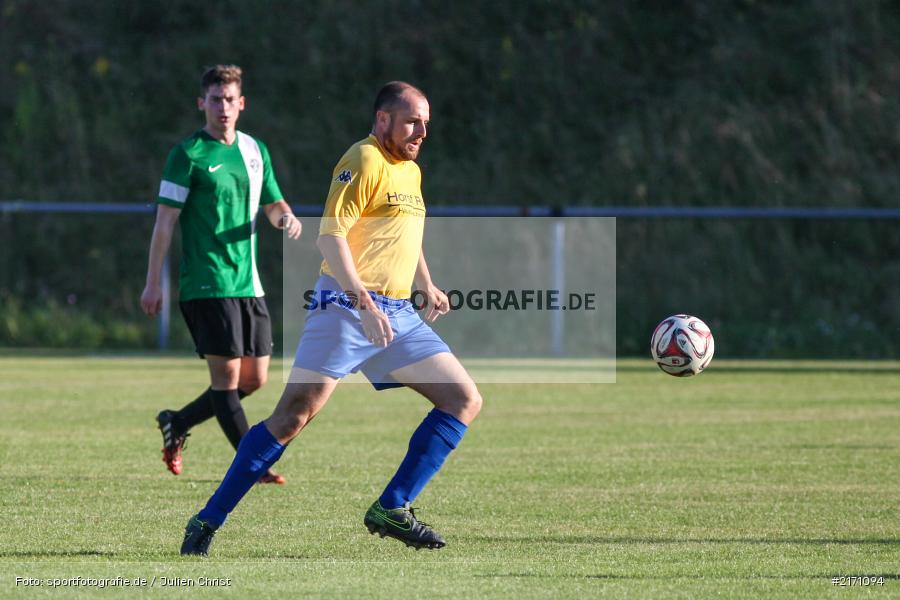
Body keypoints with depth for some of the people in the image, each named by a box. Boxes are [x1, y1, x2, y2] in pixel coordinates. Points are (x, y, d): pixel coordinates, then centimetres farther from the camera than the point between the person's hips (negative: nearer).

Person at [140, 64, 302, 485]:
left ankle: (177, 423, 24)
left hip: (248, 284, 7)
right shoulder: (189, 154, -6)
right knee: (227, 374, -8)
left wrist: (286, 217, -2)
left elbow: (273, 205, 24)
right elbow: (165, 218, -7)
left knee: (254, 378, 7)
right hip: (207, 285, -7)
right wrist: (153, 283, -10)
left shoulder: (255, 150, 13)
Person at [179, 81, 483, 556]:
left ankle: (392, 509, -1)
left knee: (465, 400, 0)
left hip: (398, 314, 9)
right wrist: (365, 303, -26)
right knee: (294, 414, -13)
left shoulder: (410, 171, 19)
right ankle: (208, 521, -6)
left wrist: (426, 286, 25)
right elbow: (330, 235, -18)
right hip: (345, 307, -9)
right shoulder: (364, 162, -9)